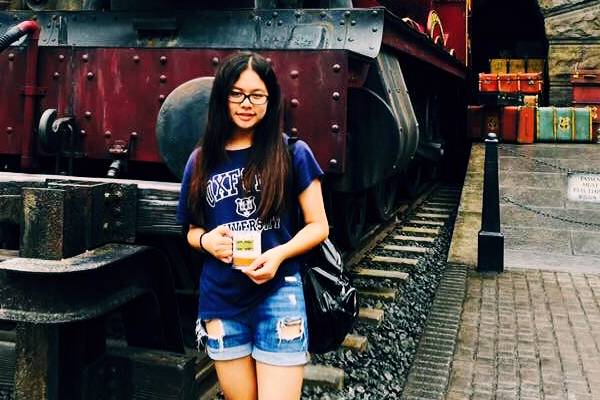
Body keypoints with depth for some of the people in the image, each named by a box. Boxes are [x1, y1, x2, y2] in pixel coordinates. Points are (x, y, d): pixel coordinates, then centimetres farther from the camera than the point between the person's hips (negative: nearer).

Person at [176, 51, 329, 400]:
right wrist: (206, 240, -8)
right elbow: (192, 230, 15)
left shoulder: (293, 153, -3)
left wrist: (279, 254, -18)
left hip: (278, 296, -3)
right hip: (220, 301, 3)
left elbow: (318, 226, -1)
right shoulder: (202, 161, 6)